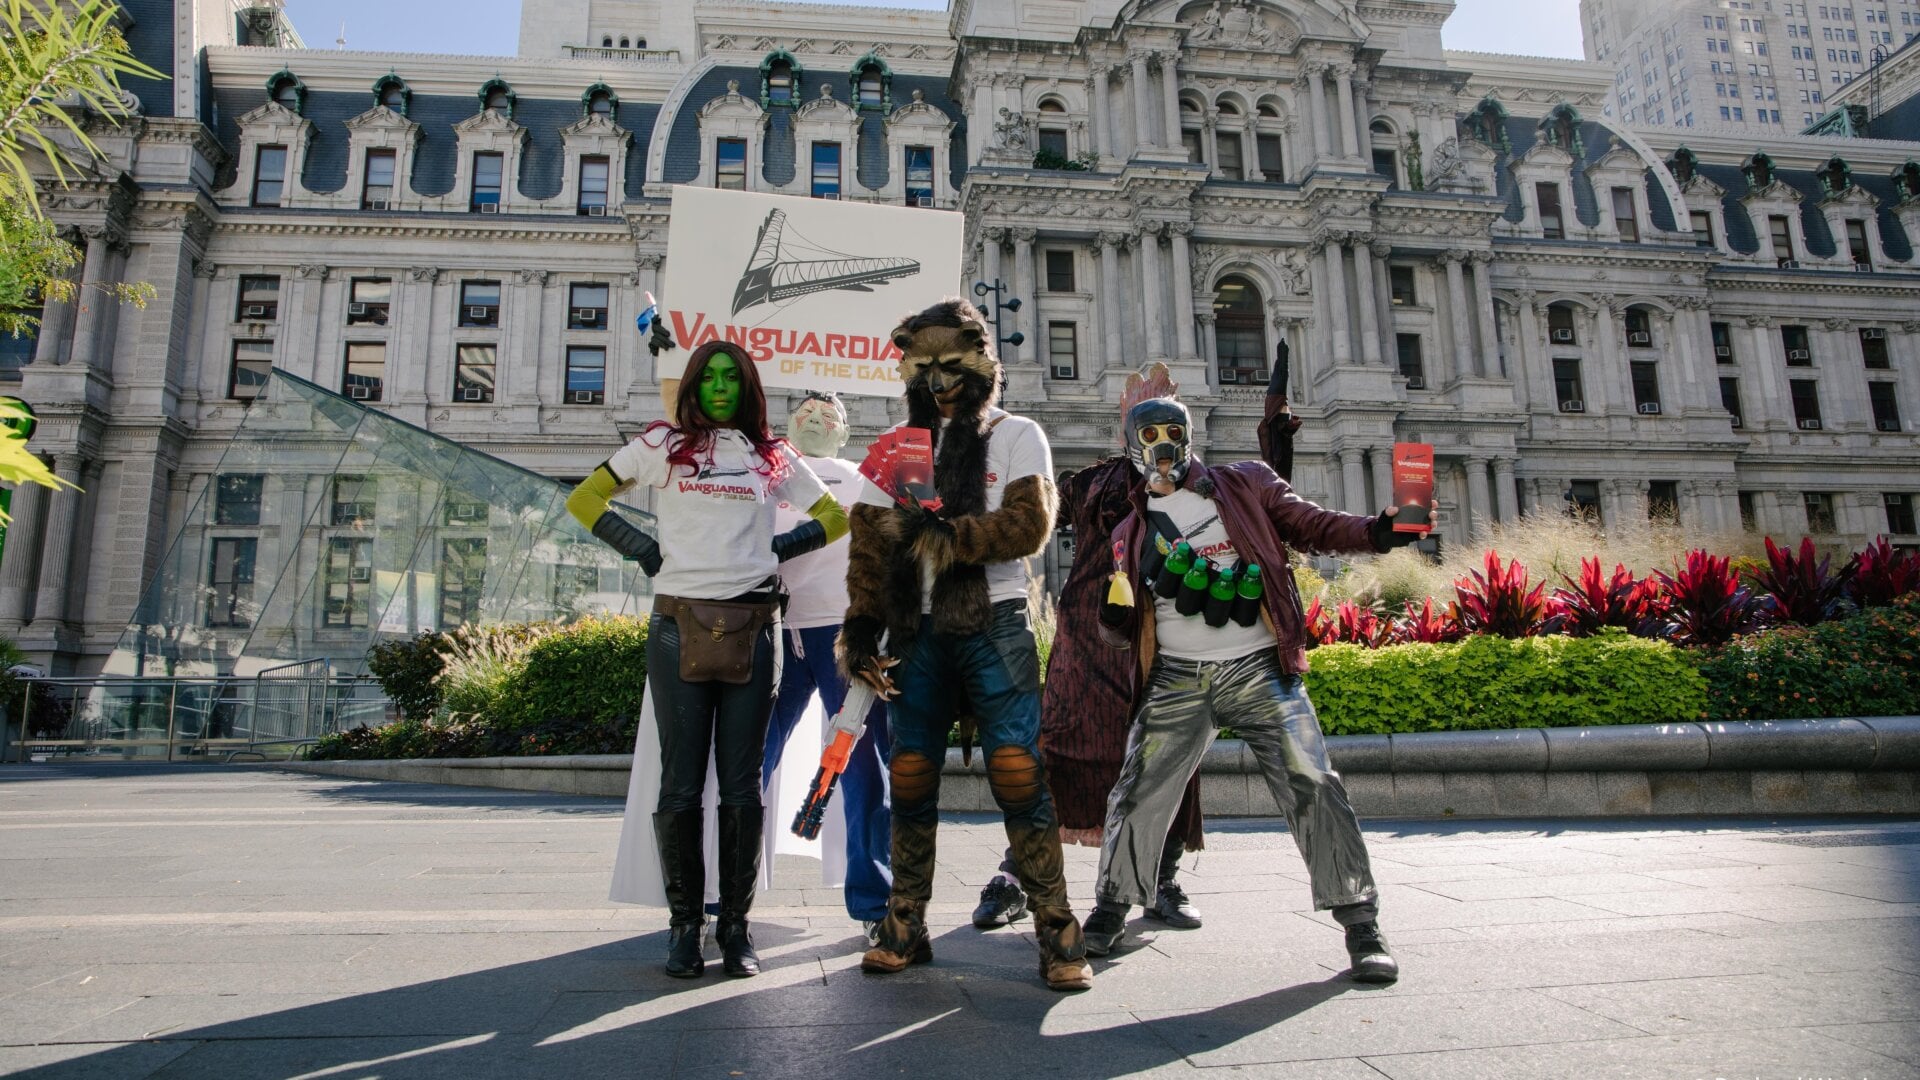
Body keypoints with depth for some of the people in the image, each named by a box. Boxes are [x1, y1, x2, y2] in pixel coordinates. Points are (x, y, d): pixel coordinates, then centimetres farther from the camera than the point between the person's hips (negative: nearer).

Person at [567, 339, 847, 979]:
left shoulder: (773, 458, 14)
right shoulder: (662, 445, 11)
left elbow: (834, 517, 19)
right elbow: (583, 500, 11)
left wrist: (777, 551, 5)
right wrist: (645, 552, 1)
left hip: (752, 627, 1)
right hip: (680, 622, -1)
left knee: (742, 784, 2)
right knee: (681, 783, 0)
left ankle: (736, 925, 12)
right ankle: (684, 925, 11)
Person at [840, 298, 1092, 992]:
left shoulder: (1016, 436, 7)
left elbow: (1030, 524, -8)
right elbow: (869, 547, 10)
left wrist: (950, 538, -19)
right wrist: (860, 628, 1)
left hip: (995, 626, -3)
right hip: (917, 630, 3)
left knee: (1019, 775, -8)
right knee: (910, 779, 6)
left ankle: (1057, 932, 2)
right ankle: (905, 927, 19)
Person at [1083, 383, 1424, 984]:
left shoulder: (1246, 485, 9)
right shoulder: (1132, 532, 13)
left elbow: (1310, 525, 6)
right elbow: (1131, 628, 14)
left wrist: (1374, 532, -12)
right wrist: (1113, 619, -10)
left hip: (1257, 669, -1)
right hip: (1176, 681, 2)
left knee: (1312, 788, -8)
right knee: (1138, 796, 1)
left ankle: (1360, 924, 8)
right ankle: (1111, 909, 22)